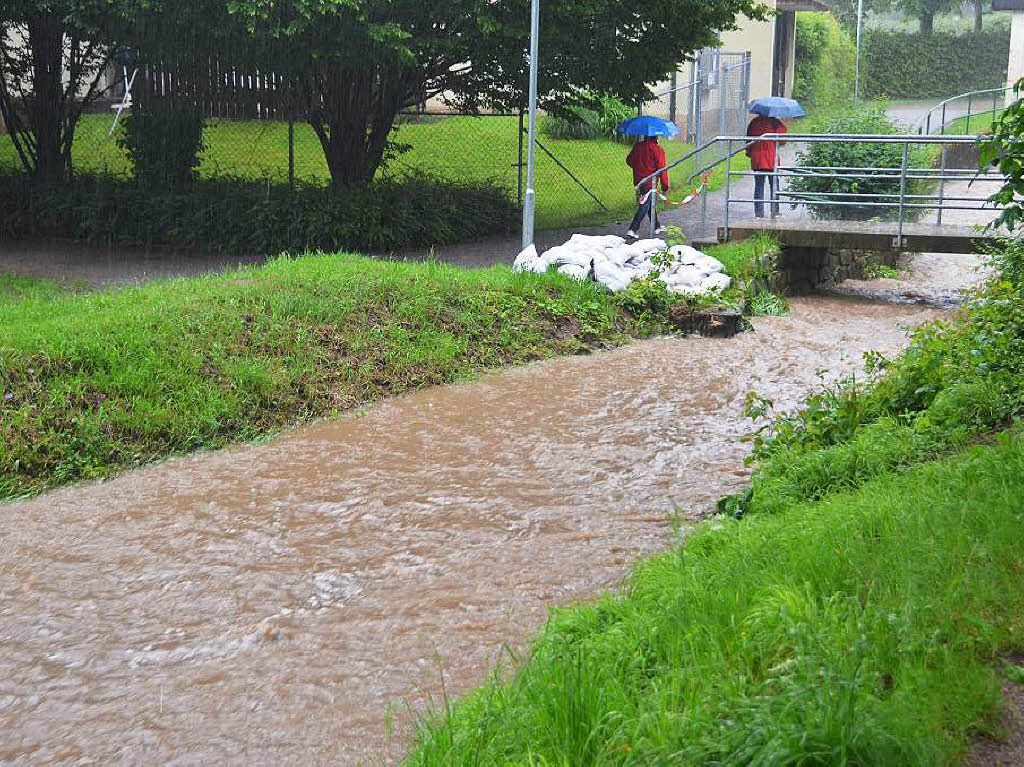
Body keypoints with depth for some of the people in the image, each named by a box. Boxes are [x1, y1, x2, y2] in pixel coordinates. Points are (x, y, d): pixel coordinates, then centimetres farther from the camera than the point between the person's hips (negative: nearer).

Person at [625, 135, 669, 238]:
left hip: (638, 181, 7)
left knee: (651, 203, 21)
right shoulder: (658, 149, -13)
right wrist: (665, 186, -5)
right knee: (644, 207, -3)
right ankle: (633, 230, -11)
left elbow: (629, 161, 14)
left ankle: (657, 227, 33)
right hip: (650, 183, -7)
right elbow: (662, 168, -12)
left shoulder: (637, 146, 3)